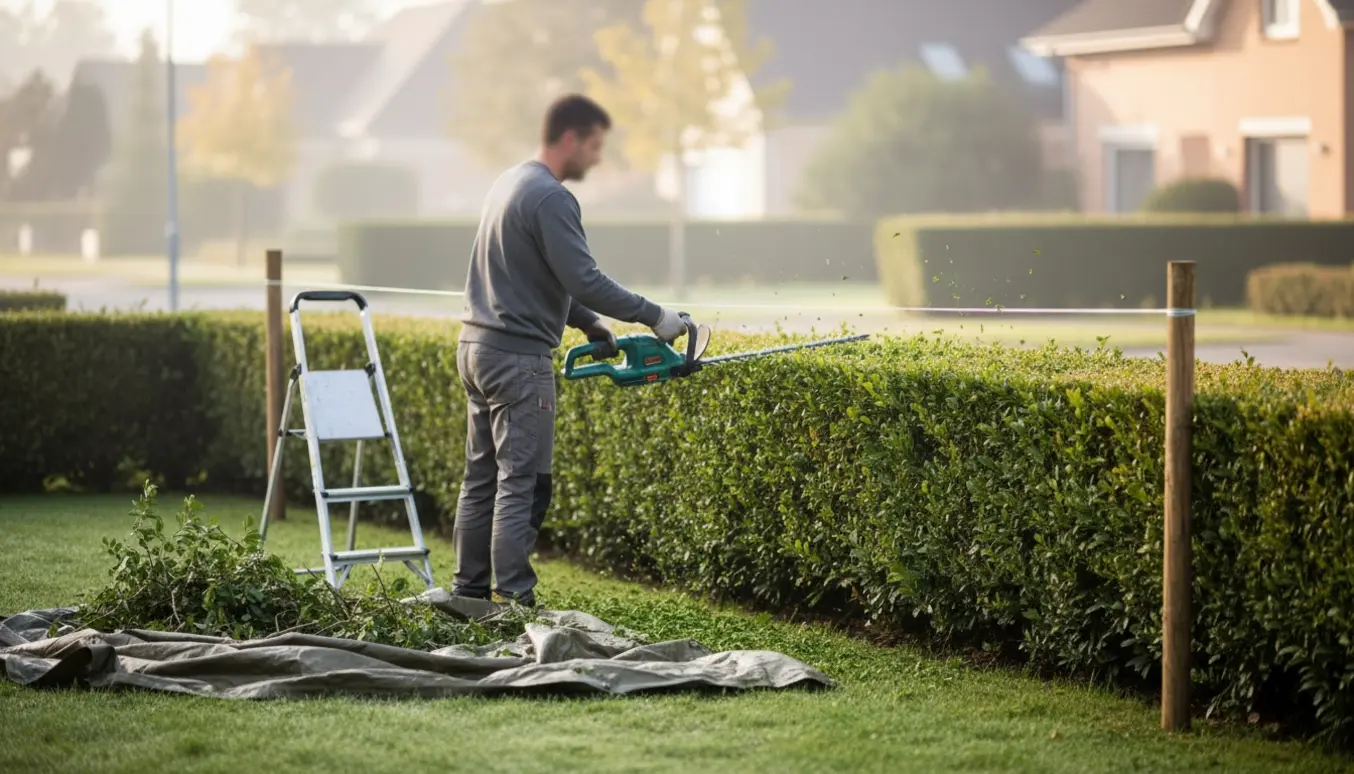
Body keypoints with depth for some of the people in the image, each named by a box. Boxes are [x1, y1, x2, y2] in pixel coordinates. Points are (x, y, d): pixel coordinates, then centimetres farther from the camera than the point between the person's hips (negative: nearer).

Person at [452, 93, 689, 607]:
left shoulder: (510, 183, 16)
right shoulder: (550, 198, -15)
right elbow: (584, 281, -20)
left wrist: (589, 324, 17)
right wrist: (653, 316, -12)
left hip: (477, 347, 10)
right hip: (518, 355, -10)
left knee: (482, 477, 12)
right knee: (522, 483, -8)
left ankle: (469, 590, 15)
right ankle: (512, 598, -10)